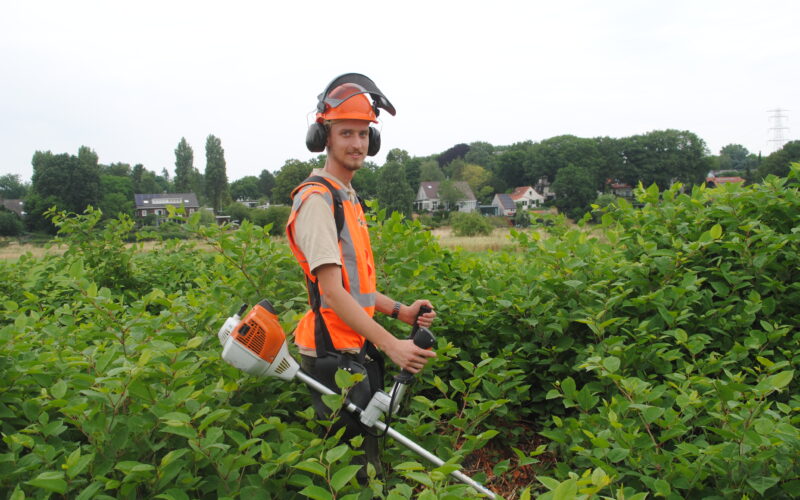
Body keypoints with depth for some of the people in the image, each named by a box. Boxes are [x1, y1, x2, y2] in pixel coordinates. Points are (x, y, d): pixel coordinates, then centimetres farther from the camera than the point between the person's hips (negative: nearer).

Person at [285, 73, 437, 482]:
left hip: (358, 351, 10)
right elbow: (332, 290, -23)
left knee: (364, 455, 19)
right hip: (335, 355, -9)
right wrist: (390, 345, -27)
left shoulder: (348, 198, 16)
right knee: (353, 466, 0)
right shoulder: (318, 198, -14)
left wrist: (400, 311, 7)